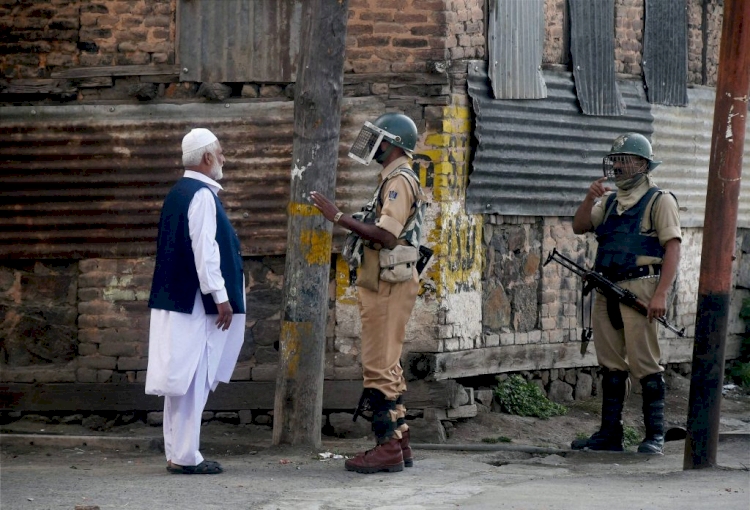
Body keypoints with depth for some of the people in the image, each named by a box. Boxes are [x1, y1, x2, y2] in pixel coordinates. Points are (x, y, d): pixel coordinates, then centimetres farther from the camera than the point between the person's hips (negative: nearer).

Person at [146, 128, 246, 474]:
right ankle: (185, 456, -5)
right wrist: (221, 297, -18)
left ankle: (178, 453, 14)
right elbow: (205, 251, -20)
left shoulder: (179, 193, 16)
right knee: (193, 380, -6)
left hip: (175, 299, 10)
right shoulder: (201, 196, -14)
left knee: (183, 380, 11)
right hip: (194, 301, -10)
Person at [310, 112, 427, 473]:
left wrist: (339, 217, -23)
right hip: (380, 285, 11)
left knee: (380, 368, -11)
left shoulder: (399, 181, -13)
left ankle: (388, 448, -11)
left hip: (388, 287, -11)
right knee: (386, 367, 13)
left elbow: (386, 236, -24)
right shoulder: (393, 181, 19)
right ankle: (398, 445, 16)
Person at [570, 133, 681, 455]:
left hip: (639, 289, -7)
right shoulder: (609, 202, 19)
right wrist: (589, 199, -3)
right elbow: (579, 227, 16)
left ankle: (655, 435, -4)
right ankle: (610, 434, 13)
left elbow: (673, 248, -8)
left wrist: (660, 294, -17)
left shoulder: (659, 201, -1)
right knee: (611, 364, 8)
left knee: (645, 363, -8)